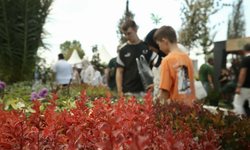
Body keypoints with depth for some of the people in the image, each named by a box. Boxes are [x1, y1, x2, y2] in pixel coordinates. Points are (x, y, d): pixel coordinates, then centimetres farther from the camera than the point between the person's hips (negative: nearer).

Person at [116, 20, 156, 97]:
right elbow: (119, 72, 3)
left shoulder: (147, 46, 3)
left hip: (145, 90, 0)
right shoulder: (123, 50, 3)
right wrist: (119, 91, -6)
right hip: (128, 92, 0)